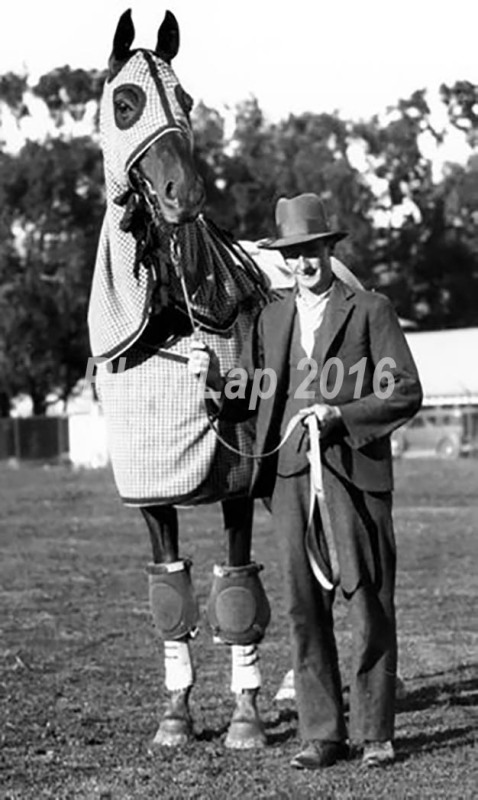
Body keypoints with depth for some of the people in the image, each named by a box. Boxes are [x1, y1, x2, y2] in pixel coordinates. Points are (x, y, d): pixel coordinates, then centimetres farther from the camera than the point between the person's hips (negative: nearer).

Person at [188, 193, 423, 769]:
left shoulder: (371, 311, 4)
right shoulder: (270, 320, 17)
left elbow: (407, 393, -1)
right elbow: (245, 403, 14)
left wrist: (340, 414, -14)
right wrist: (213, 377, -6)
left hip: (355, 474, -3)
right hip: (290, 477, 4)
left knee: (369, 608, -1)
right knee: (304, 608, 3)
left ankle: (374, 734, 8)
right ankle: (321, 734, 10)